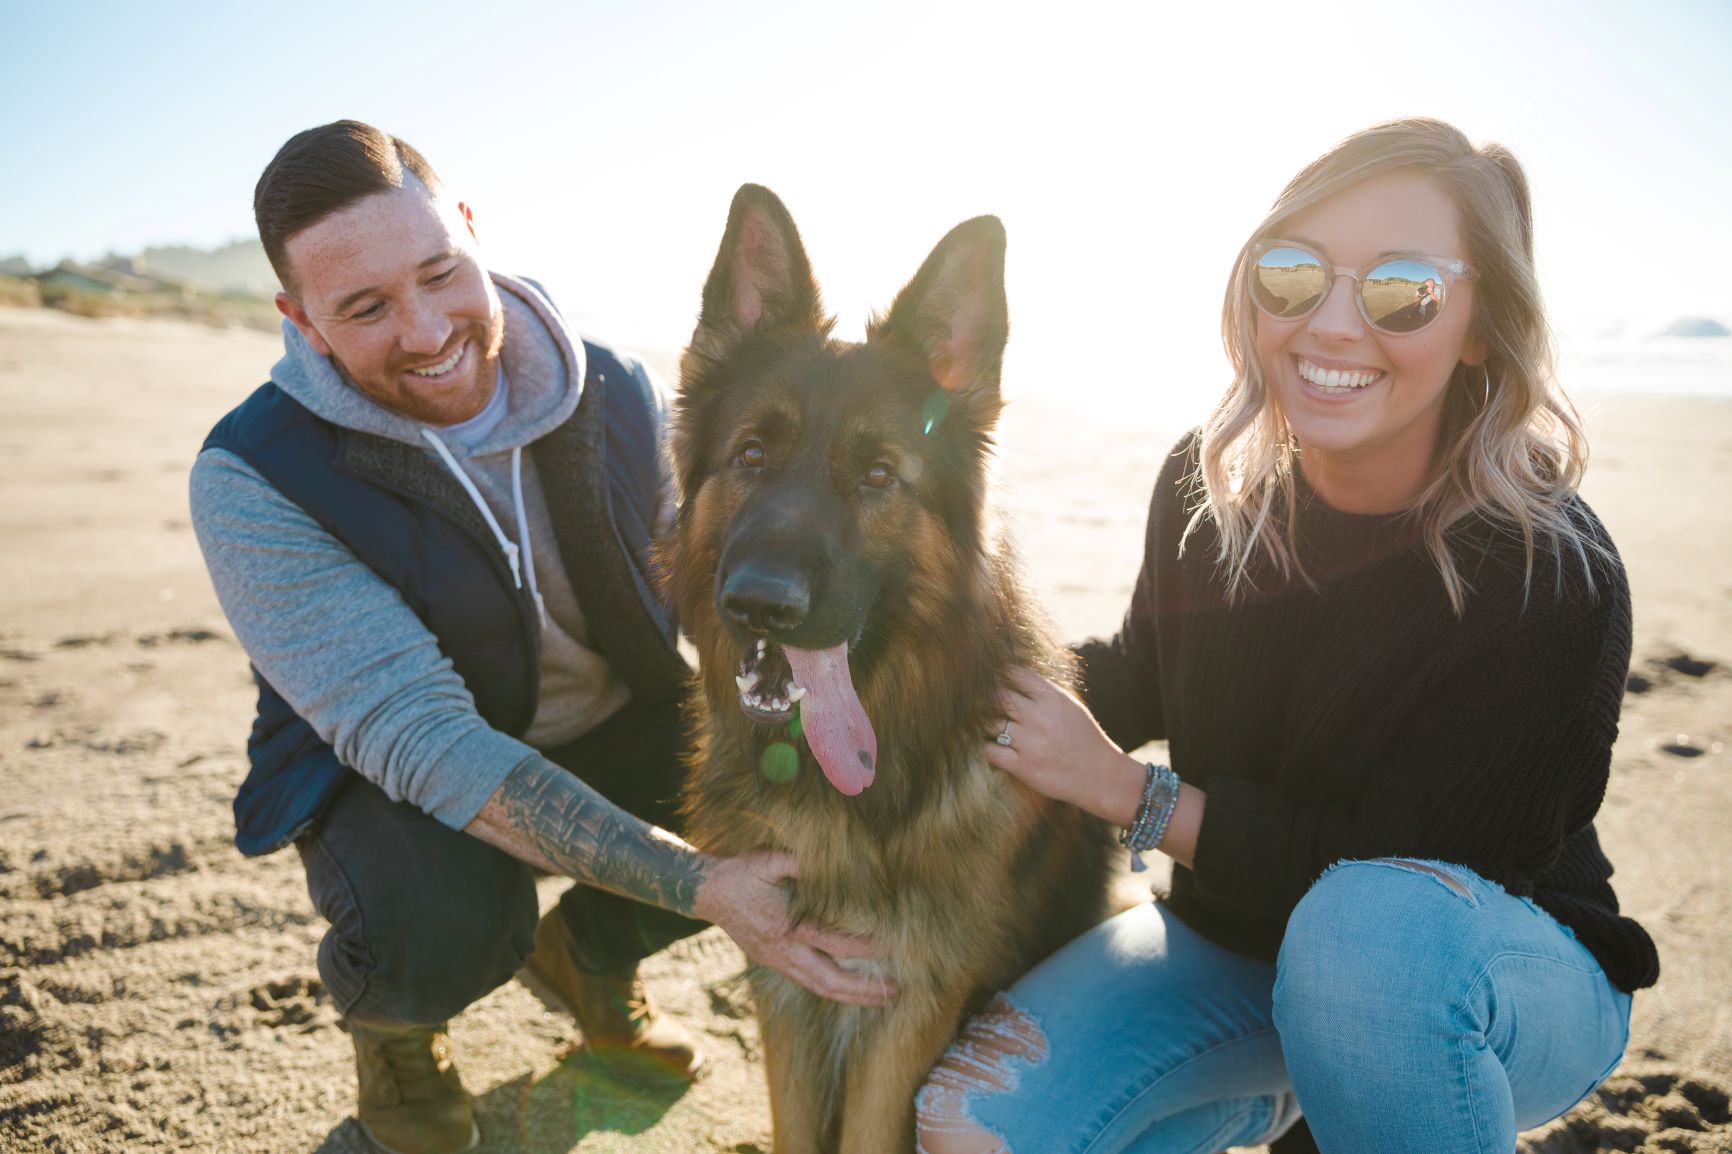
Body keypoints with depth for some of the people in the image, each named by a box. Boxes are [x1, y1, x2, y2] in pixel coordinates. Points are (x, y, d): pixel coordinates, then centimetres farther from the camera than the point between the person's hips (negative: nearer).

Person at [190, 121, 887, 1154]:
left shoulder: (619, 395, -13)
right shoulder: (253, 483, -25)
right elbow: (421, 739, -33)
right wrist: (697, 886, -42)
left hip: (619, 725, 5)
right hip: (386, 775, -4)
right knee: (445, 918, -36)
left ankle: (589, 952, 12)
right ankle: (392, 1024, 6)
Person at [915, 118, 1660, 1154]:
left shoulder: (1553, 574, -24)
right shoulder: (1209, 486, -9)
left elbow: (1402, 878, -24)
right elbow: (1146, 679, 8)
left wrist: (1128, 792, -25)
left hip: (1503, 978, -4)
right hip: (1237, 931, 5)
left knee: (1369, 926, -41)